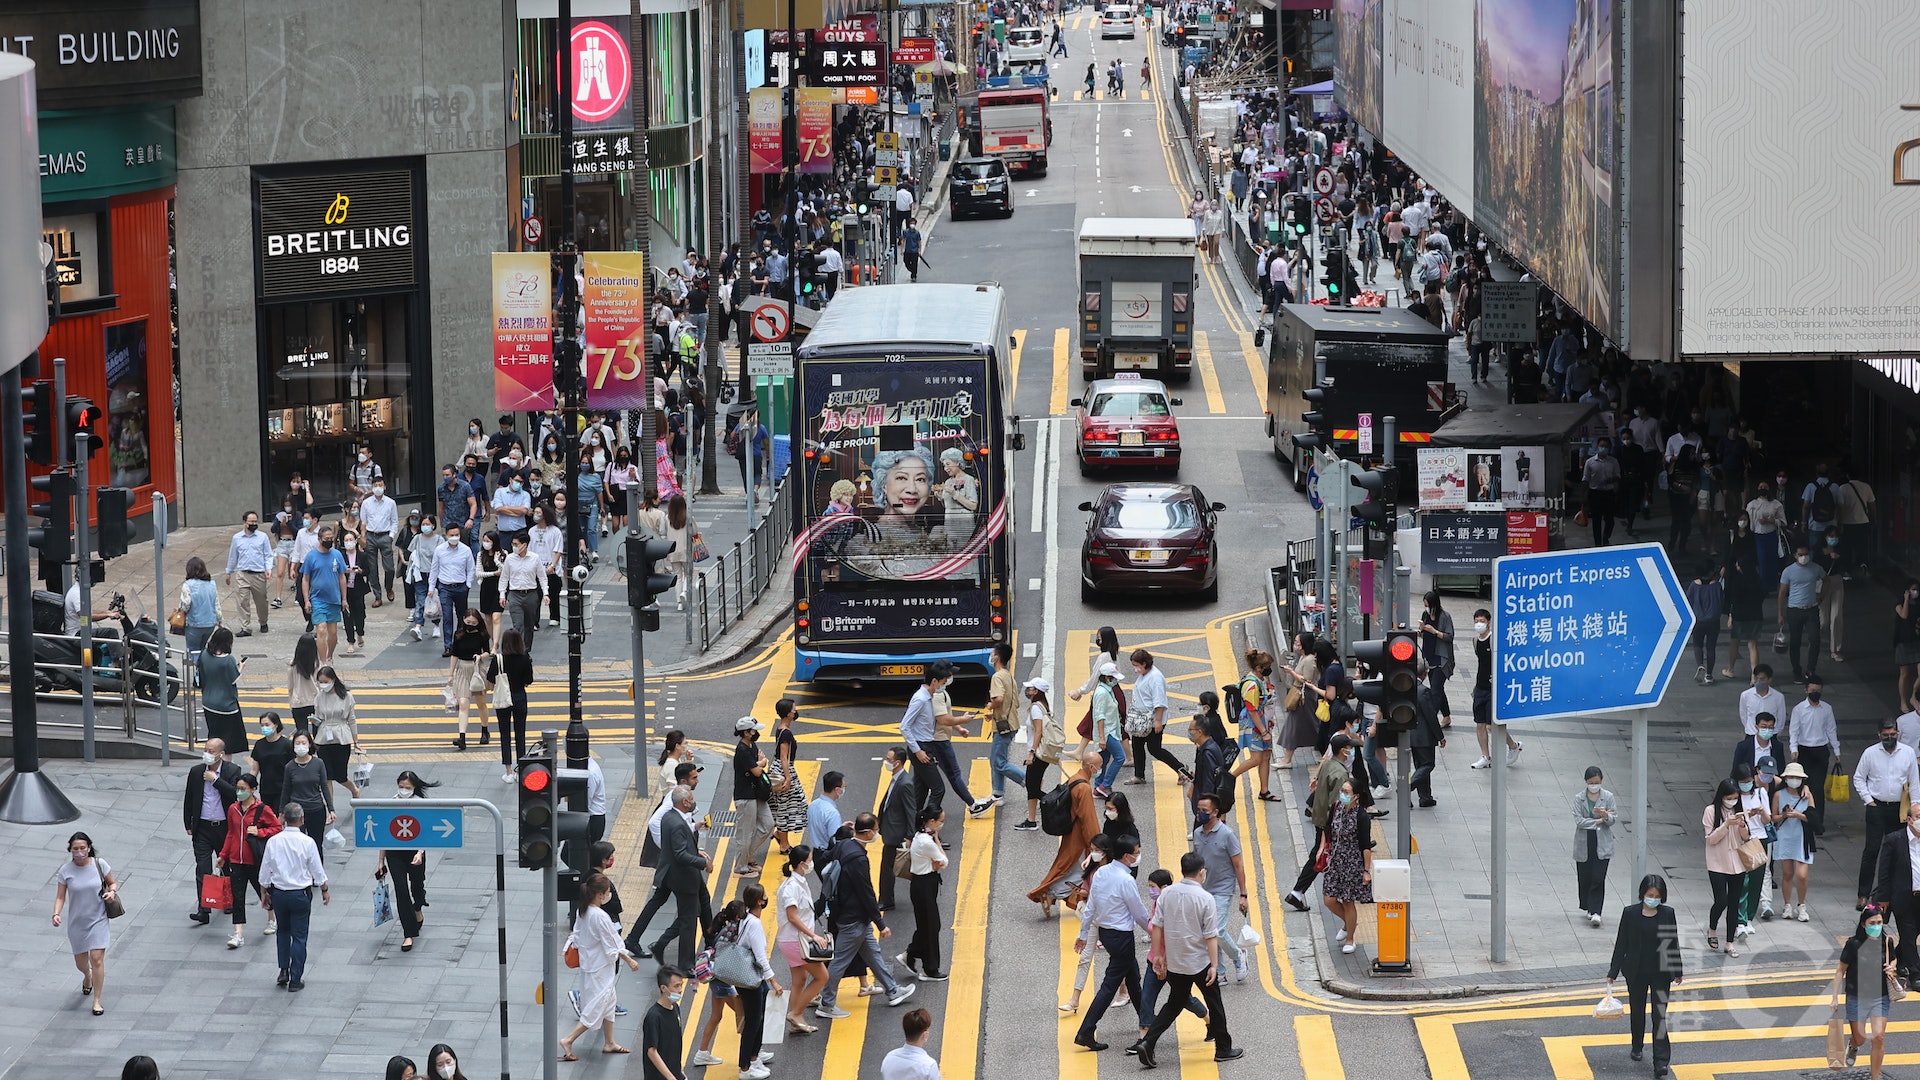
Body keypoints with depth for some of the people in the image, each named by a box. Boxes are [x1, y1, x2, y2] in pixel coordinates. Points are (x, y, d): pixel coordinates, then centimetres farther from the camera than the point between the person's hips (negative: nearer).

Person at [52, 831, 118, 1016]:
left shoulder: (99, 864, -8)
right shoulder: (66, 871, -8)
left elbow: (112, 883, 7)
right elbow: (60, 897, -4)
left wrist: (112, 891, -16)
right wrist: (56, 914, -21)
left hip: (98, 920, -1)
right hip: (77, 922, 1)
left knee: (96, 958, -11)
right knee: (80, 961, 14)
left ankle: (97, 1001, 0)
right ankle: (87, 977, 52)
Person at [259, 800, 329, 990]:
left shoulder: (273, 841, -7)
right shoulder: (307, 842, -13)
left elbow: (265, 872, 1)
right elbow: (317, 871, -4)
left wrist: (266, 893, 15)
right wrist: (324, 890, 13)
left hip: (278, 894, 2)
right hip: (300, 894, -2)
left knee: (283, 931, 22)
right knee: (299, 936, 6)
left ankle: (284, 971, 16)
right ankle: (295, 980, 7)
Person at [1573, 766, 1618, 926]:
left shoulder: (1608, 797, 1)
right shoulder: (1579, 798, 1)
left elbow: (1614, 818, -3)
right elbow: (1578, 820, -8)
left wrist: (1605, 816, -25)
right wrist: (1598, 821, -13)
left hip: (1602, 845, -1)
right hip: (1584, 845, 1)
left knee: (1598, 878, -10)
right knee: (1584, 878, 7)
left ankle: (1595, 912, -11)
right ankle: (1586, 907, 26)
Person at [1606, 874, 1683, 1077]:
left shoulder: (1668, 914, -5)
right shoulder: (1630, 913, -6)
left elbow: (1673, 944, 4)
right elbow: (1621, 944, -2)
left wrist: (1677, 972, 10)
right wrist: (1613, 972, -3)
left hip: (1661, 972, -1)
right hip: (1636, 972, 1)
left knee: (1659, 1015, -7)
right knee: (1637, 1011, 17)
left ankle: (1661, 1061, -10)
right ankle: (1637, 1047, 40)